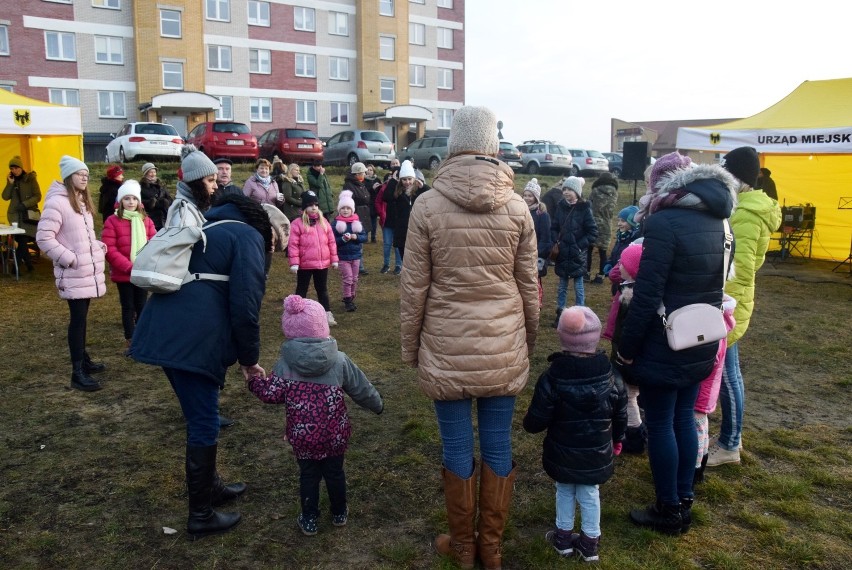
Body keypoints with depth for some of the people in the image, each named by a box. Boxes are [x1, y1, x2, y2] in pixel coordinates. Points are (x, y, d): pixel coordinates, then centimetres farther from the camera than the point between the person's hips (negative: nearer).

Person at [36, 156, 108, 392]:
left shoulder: (82, 202, 15)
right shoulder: (57, 202, -14)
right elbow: (43, 238, -19)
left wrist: (99, 247, 7)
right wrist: (69, 259, -20)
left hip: (88, 271, 9)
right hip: (73, 274, -9)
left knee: (82, 317, 17)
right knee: (78, 319, -7)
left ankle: (83, 359, 29)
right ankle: (78, 373, -1)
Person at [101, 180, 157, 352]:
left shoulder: (146, 221, 4)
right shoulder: (112, 221, -6)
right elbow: (110, 249, -12)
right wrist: (129, 266, -20)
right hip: (123, 273, -3)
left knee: (142, 306, 12)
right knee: (128, 307, 6)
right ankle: (130, 340, 17)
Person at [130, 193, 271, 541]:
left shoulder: (212, 229, 26)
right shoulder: (248, 236, -2)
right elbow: (244, 306, -11)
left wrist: (240, 355, 27)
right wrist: (249, 358, 1)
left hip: (165, 333, 9)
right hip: (191, 340, -9)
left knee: (201, 418, 22)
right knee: (204, 425, 3)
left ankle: (210, 486, 38)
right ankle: (201, 515, 16)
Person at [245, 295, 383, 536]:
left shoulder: (284, 364, -10)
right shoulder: (340, 360, -8)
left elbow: (271, 394, -9)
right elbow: (361, 388, 1)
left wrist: (253, 382, 11)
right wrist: (377, 404, 19)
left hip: (303, 436, 0)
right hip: (335, 433, 1)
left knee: (308, 475, 18)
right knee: (335, 472, 20)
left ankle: (309, 520, 28)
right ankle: (339, 513, 37)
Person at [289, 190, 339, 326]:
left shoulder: (324, 222, 5)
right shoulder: (297, 223, -9)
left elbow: (331, 242, 8)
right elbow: (293, 245, -12)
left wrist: (334, 259, 6)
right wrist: (294, 263, -16)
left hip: (322, 263, 4)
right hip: (304, 264, -4)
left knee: (322, 289, 16)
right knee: (301, 290, 9)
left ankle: (327, 314, 25)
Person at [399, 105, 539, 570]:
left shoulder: (428, 205, -7)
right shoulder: (517, 206, -2)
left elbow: (414, 286, -5)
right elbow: (529, 285, 3)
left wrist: (410, 346, 7)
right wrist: (528, 341, 16)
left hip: (446, 348, -2)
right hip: (503, 348, 2)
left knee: (457, 447, 11)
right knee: (498, 445, 13)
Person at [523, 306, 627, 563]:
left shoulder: (552, 379, -22)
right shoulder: (610, 376, -11)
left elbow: (536, 422, -18)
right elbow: (620, 416, 2)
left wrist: (528, 423, 6)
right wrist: (616, 440, 20)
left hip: (563, 456, -2)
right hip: (597, 456, 2)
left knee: (565, 491, 20)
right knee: (590, 495, 19)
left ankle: (564, 536, 33)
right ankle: (590, 541, 31)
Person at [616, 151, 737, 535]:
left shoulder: (665, 221, -18)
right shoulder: (718, 220, 7)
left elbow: (647, 294, -21)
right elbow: (716, 284, 15)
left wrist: (626, 348, -13)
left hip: (665, 345, -8)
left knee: (659, 425, 5)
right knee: (684, 418, 18)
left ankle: (669, 512, 18)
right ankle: (684, 501, 31)